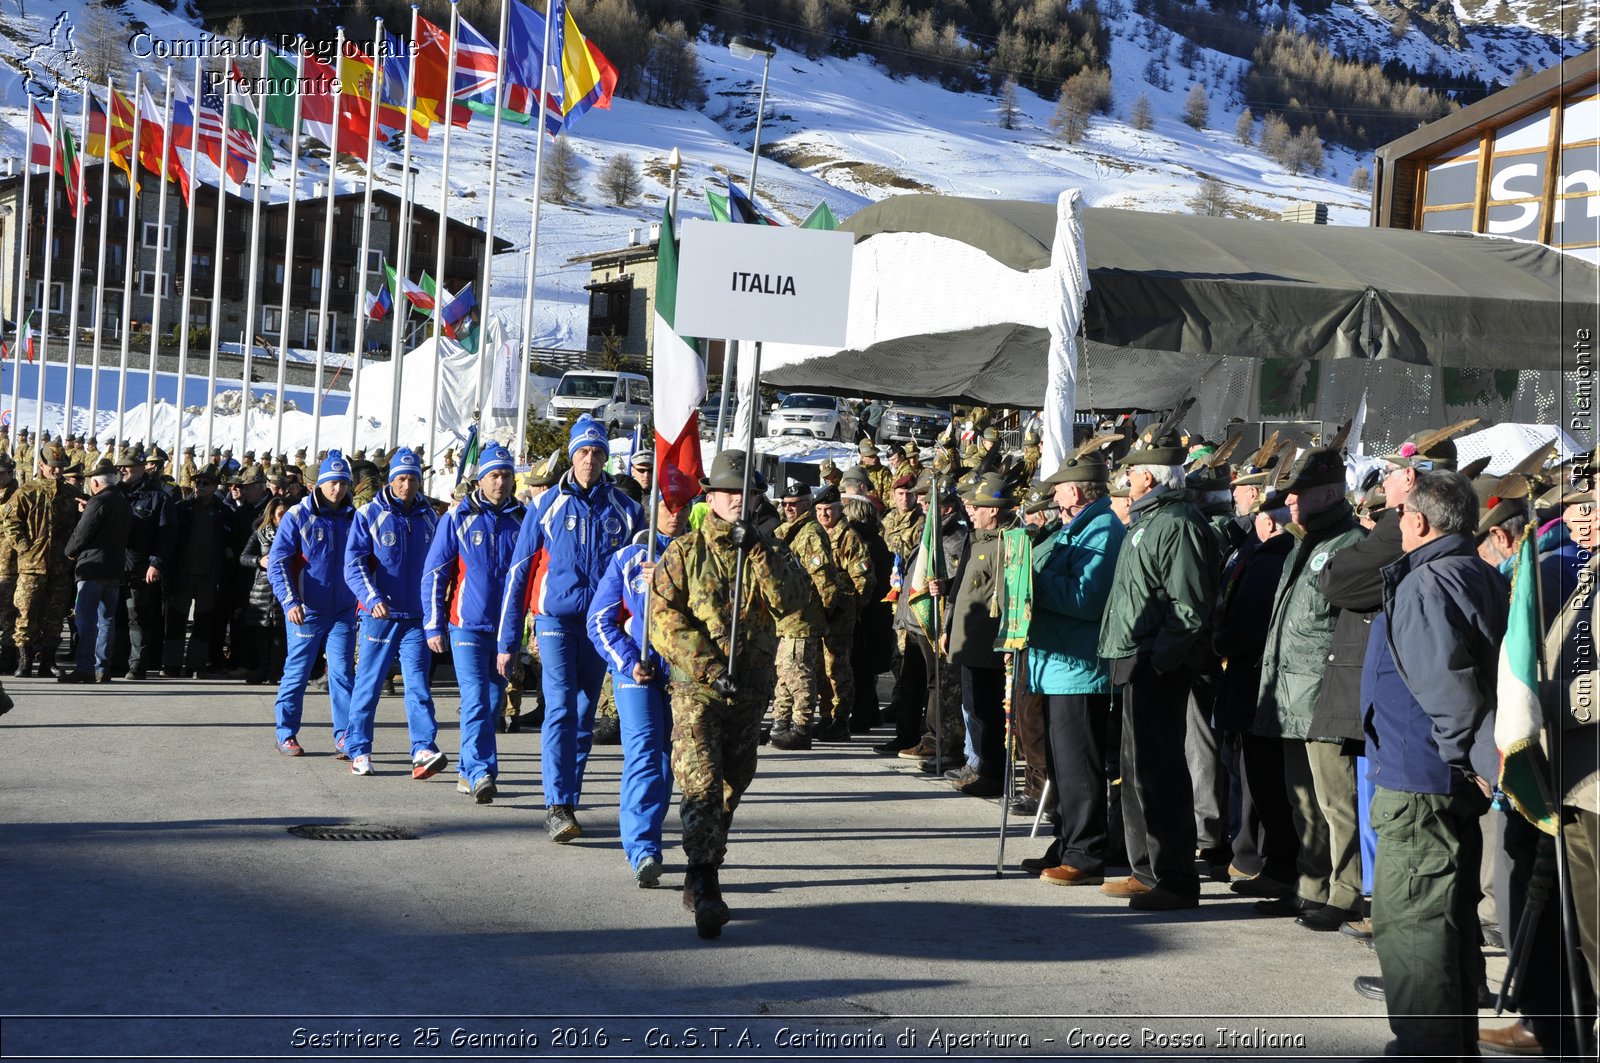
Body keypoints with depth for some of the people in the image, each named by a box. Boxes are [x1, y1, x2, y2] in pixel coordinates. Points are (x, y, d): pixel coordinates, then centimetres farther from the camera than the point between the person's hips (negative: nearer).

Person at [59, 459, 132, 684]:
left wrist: (70, 551, 8)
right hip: (115, 569, 8)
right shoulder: (124, 504, 14)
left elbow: (81, 533, -12)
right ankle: (103, 667, 9)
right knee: (106, 619, 10)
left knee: (86, 619, -7)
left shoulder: (98, 502, -12)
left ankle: (84, 668, -12)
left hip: (93, 566, -8)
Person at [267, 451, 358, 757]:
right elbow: (277, 562, -10)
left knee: (342, 672, -2)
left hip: (343, 611, 3)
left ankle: (344, 736, 3)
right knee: (297, 672, 4)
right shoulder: (297, 517, -5)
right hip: (306, 611, -3)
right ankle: (286, 734, 16)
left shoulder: (354, 518, 6)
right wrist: (290, 601, -21)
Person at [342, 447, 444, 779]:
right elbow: (354, 565, -8)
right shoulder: (369, 515, -2)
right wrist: (373, 598, -23)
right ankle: (359, 751, 15)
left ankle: (424, 752, -14)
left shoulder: (428, 517, 10)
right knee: (369, 683, 4)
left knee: (418, 684, -6)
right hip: (379, 615, -2)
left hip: (417, 616, 2)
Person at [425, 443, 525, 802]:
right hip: (467, 624, -3)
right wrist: (434, 625, -3)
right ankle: (481, 773, -19)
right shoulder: (458, 517, -2)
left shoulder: (523, 519, 6)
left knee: (493, 702, 9)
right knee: (475, 699, -14)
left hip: (506, 626, 4)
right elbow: (434, 572, 0)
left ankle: (467, 771, 21)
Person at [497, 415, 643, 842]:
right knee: (561, 708, -15)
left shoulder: (625, 510, 6)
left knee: (584, 716, 8)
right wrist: (508, 642, 1)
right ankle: (557, 806, -18)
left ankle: (567, 803, 18)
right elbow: (519, 571, 4)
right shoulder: (548, 506, 2)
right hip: (556, 618, -3)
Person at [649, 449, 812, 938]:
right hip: (697, 687, -4)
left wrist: (756, 550, -19)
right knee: (701, 782, -16)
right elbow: (665, 617, -8)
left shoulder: (769, 550, 7)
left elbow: (794, 599, -11)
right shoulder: (684, 552, 0)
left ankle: (704, 870, 34)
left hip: (750, 689, 4)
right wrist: (708, 667, -17)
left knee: (733, 783, 15)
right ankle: (703, 884, -18)